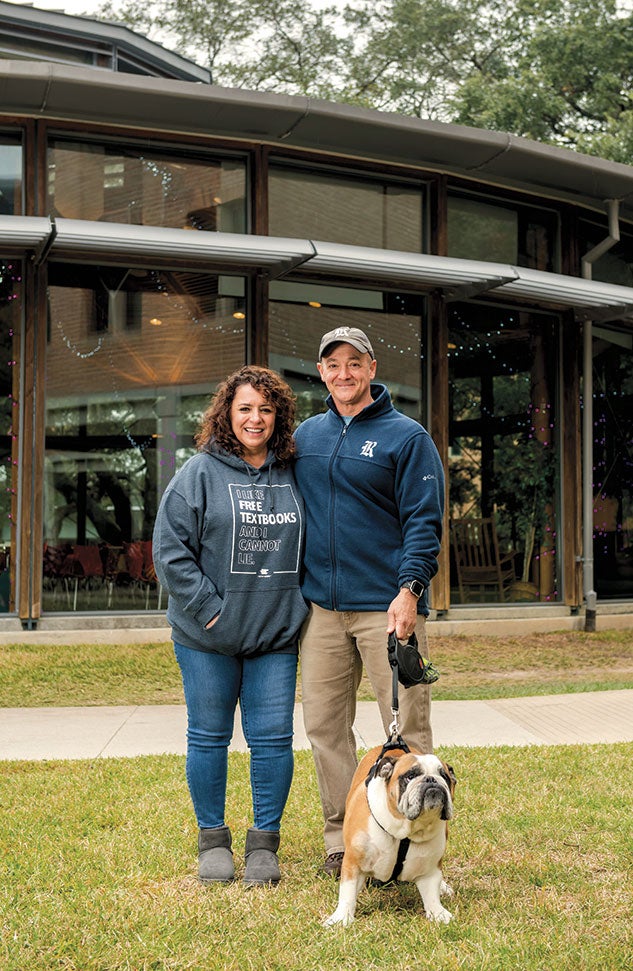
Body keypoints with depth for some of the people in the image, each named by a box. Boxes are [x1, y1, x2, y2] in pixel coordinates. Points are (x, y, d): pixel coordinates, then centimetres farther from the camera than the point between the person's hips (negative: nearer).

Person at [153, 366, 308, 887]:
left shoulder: (293, 475, 7)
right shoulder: (201, 472, -4)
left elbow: (310, 546, 17)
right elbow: (170, 549, -8)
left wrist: (298, 604, 5)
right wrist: (209, 608, -12)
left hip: (276, 634, 3)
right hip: (209, 637, -2)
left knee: (273, 738, 3)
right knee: (209, 738, 8)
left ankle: (264, 842, 17)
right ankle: (213, 840, 22)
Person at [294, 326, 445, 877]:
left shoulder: (407, 437, -1)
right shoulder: (306, 436, 14)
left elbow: (424, 521, -7)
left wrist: (409, 589, -19)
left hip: (386, 606, -5)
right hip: (321, 606, 5)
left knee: (407, 728, -2)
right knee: (325, 726, 8)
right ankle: (342, 838, 18)